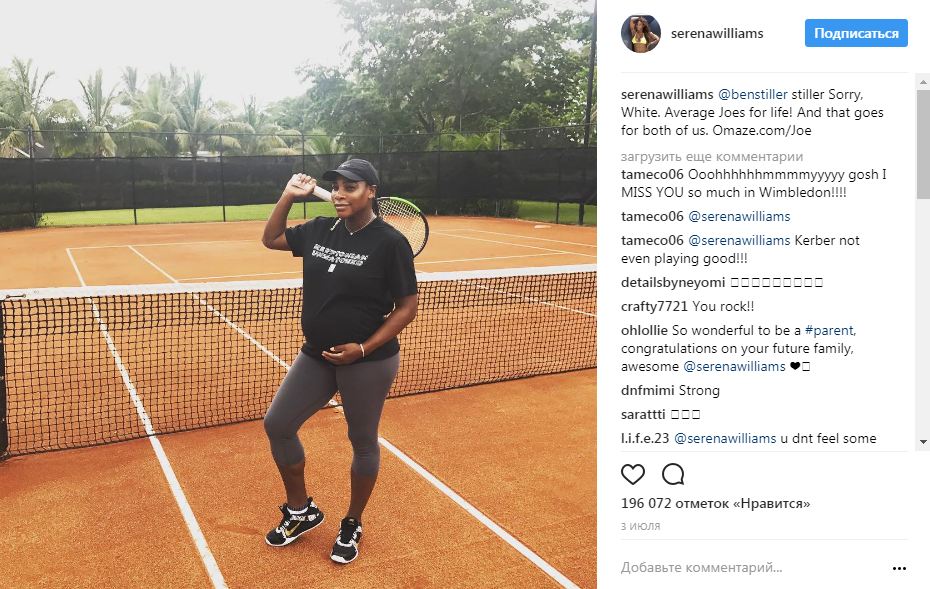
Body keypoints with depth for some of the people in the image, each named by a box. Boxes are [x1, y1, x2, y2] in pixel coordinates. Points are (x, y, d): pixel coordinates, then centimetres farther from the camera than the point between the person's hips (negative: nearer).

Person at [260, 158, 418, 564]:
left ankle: (352, 526, 32)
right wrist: (289, 196, 4)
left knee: (362, 442, 10)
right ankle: (301, 511, 29)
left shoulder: (390, 242, -15)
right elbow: (270, 239, 17)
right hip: (316, 356, 6)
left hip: (368, 363, -6)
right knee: (277, 425, 8)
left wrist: (364, 349, -20)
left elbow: (407, 307, -12)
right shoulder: (319, 230, 1)